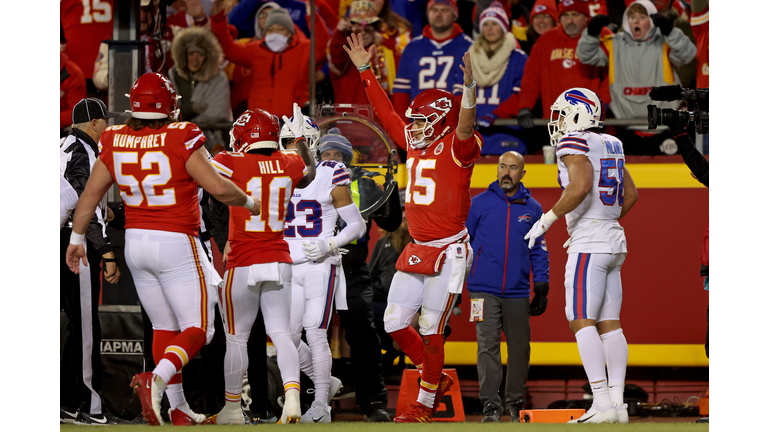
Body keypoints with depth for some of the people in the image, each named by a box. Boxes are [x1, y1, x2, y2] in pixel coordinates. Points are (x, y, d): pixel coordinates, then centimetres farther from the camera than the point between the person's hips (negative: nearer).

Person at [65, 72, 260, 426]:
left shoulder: (116, 142, 1)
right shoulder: (181, 139, -14)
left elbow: (90, 194, 7)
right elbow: (219, 188, -15)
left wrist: (76, 238, 19)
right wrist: (249, 203, 5)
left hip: (136, 240, 6)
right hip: (176, 243, -6)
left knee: (164, 327, 17)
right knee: (197, 329, 0)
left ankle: (178, 409, 15)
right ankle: (156, 379, -26)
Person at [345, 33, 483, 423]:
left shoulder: (457, 147, -10)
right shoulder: (415, 144, 11)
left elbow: (465, 127, -31)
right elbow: (386, 113, 21)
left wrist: (469, 86, -47)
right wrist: (365, 71, 25)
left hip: (448, 251, -8)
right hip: (416, 251, 8)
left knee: (430, 329, -5)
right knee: (395, 322, 8)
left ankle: (426, 404, 7)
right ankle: (436, 379, 26)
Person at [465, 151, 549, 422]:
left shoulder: (532, 208, 9)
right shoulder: (479, 204, 4)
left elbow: (538, 251, 14)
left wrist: (542, 288, 8)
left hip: (517, 292, 2)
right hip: (484, 290, -2)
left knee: (520, 347, 6)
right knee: (488, 345, -11)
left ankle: (515, 404, 20)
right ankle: (491, 406, -12)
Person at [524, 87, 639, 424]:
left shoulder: (575, 143, -10)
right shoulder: (610, 146, 15)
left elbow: (581, 185, -26)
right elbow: (631, 195, 20)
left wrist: (547, 220, -16)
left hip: (589, 245, -9)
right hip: (614, 241, 9)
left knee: (582, 322, -9)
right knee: (609, 324, 8)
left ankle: (603, 405, -16)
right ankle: (617, 402, 5)